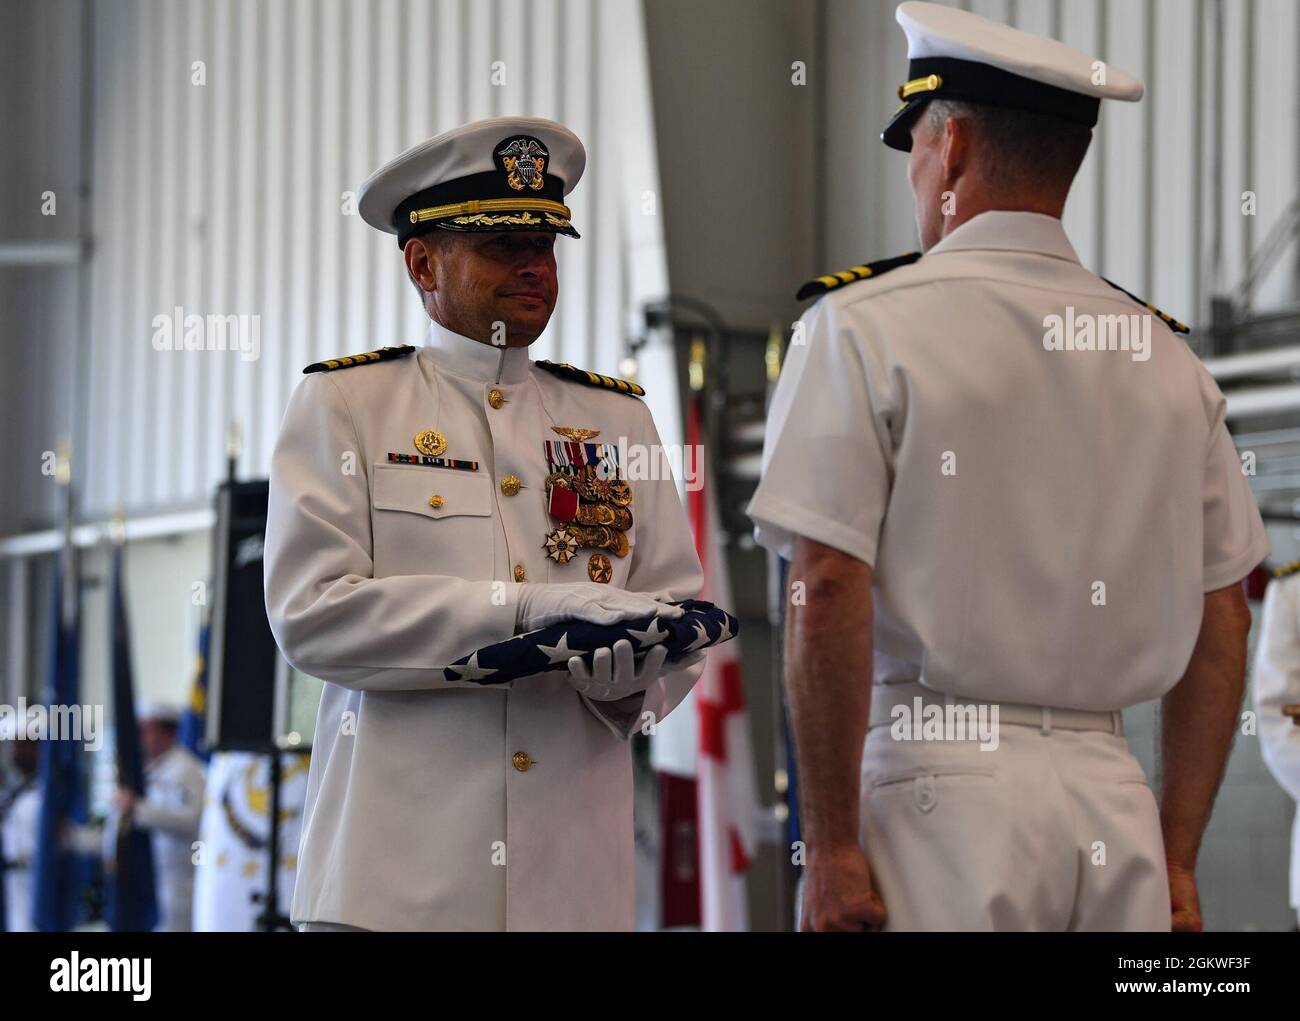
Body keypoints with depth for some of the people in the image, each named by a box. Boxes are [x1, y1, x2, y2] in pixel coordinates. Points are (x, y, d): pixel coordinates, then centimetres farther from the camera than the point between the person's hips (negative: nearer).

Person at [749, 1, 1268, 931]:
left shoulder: (864, 328, -3)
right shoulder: (1167, 357, 11)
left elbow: (827, 595, -11)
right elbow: (1222, 620, 12)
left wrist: (831, 844, -9)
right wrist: (1178, 857, 15)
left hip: (937, 788, -4)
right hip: (1113, 807, 5)